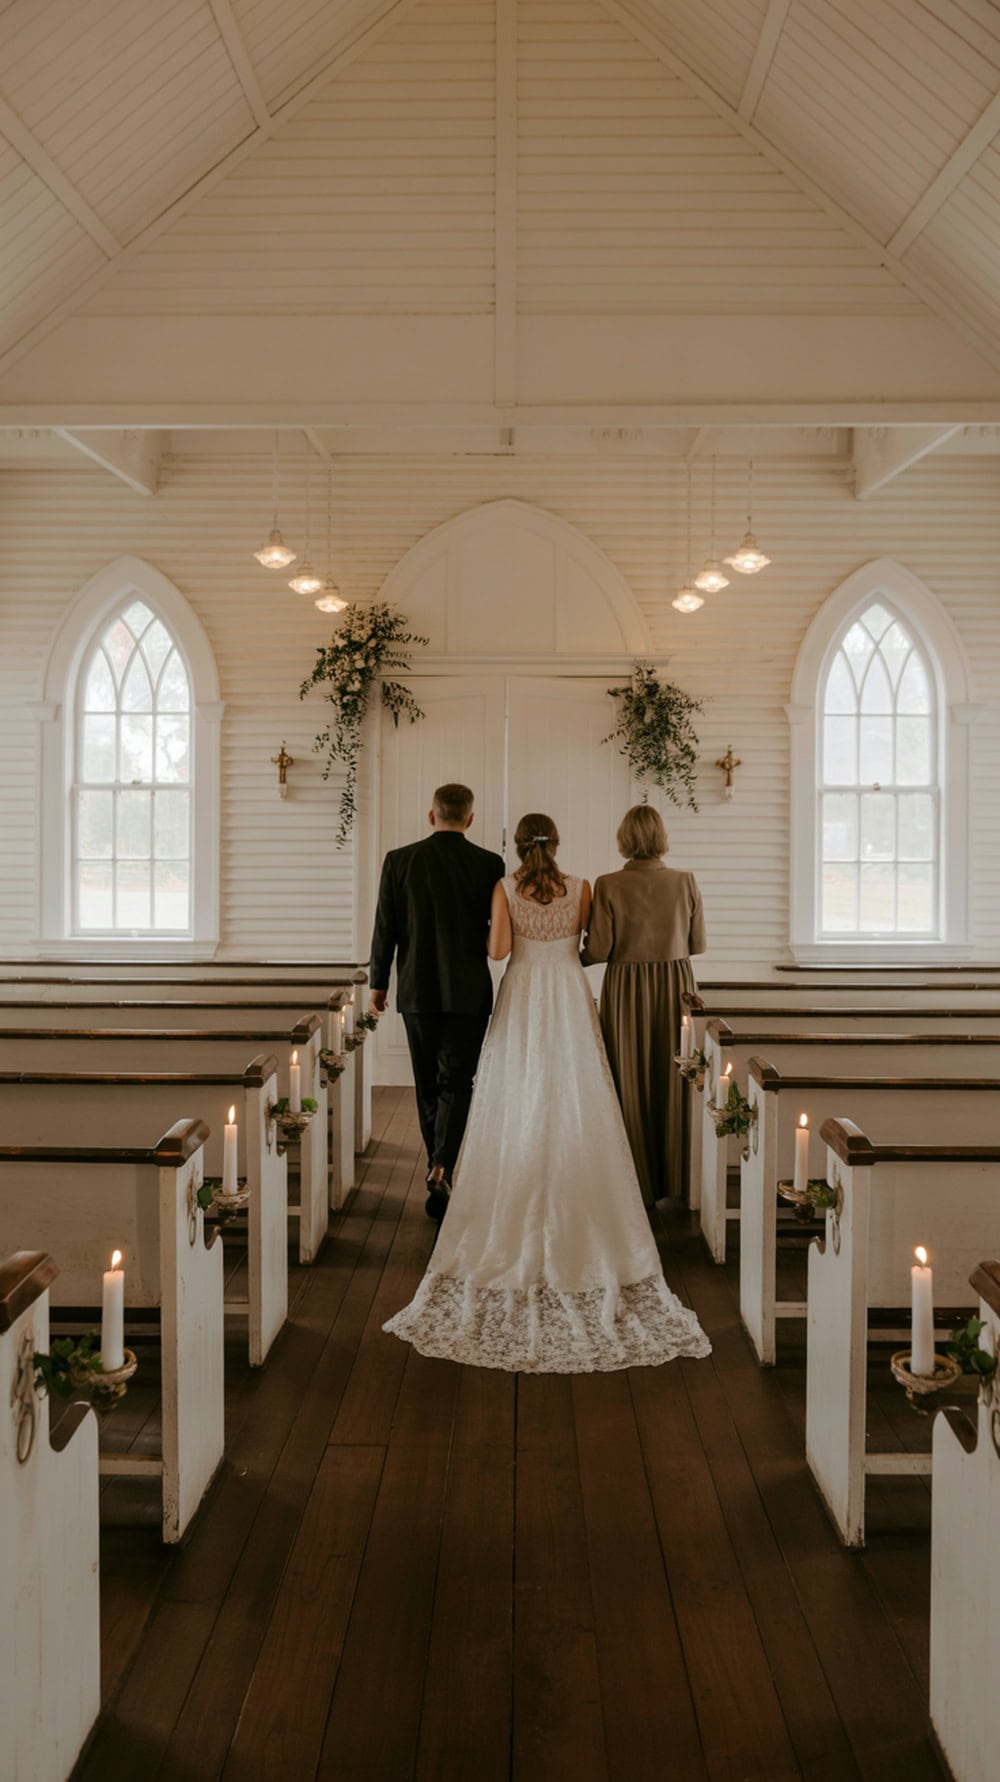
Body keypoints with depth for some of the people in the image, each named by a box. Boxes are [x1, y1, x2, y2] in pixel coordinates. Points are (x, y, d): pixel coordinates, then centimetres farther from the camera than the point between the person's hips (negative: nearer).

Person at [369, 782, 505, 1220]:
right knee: (456, 1083, 2)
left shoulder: (399, 860, -2)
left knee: (428, 1085, 14)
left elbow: (384, 929, 0)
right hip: (469, 991, -1)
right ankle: (441, 1170, -15)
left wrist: (378, 983, 10)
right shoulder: (489, 863, -5)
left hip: (416, 990, 2)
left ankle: (437, 1167, 24)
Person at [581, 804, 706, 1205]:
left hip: (626, 991, -2)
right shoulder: (685, 882, -6)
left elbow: (598, 951, -13)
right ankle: (675, 1181, 23)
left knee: (631, 1086, 10)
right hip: (676, 987, 2)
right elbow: (697, 944, 0)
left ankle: (638, 1184, 17)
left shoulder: (609, 886, -13)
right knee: (673, 1085, 13)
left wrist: (578, 958, 9)